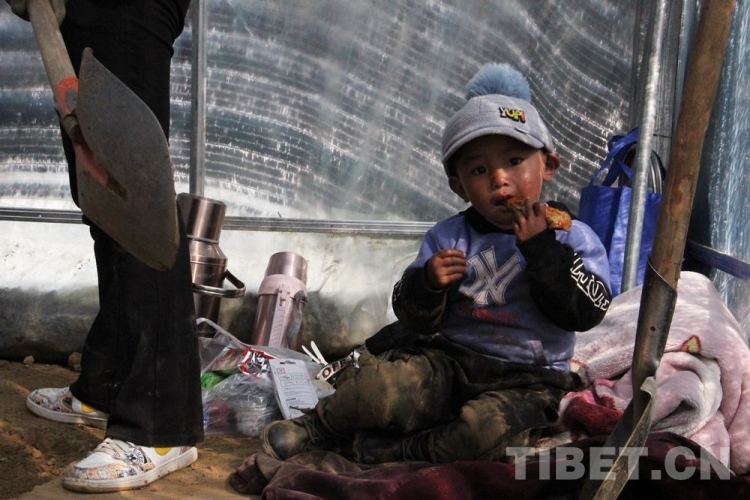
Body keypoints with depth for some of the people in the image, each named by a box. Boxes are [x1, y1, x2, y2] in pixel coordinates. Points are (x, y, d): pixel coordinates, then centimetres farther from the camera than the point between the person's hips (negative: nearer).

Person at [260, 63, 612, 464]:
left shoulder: (571, 237, 0)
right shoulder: (448, 237, 5)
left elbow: (584, 313, -12)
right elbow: (415, 318, 4)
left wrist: (541, 247, -17)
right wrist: (427, 283, -19)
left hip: (527, 379, -1)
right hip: (447, 360, 2)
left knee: (487, 428, -34)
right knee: (373, 387, -24)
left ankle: (386, 452, -13)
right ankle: (318, 427, 8)